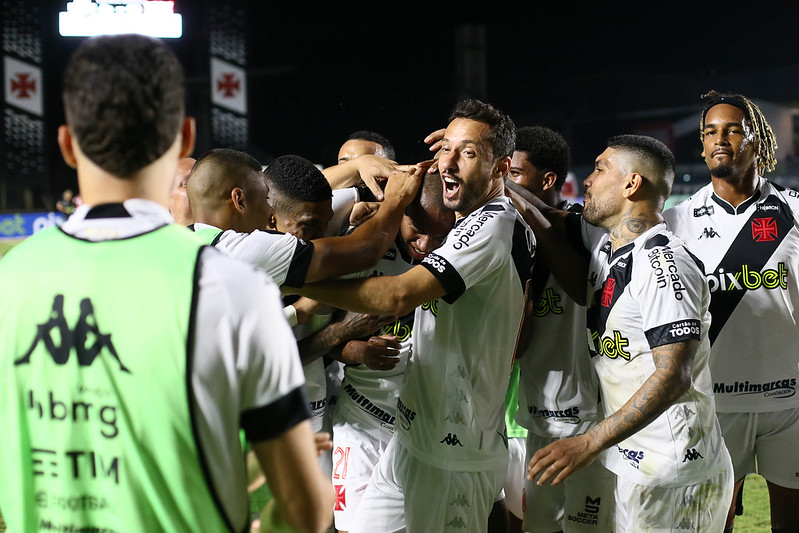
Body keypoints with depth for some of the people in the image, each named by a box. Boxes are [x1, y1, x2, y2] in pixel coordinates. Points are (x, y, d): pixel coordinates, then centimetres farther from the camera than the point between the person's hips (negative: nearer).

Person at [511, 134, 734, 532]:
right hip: (637, 467, 9)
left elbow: (673, 377, -25)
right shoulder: (604, 241, 9)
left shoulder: (662, 262, -19)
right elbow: (546, 222, 26)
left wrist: (589, 443, -27)